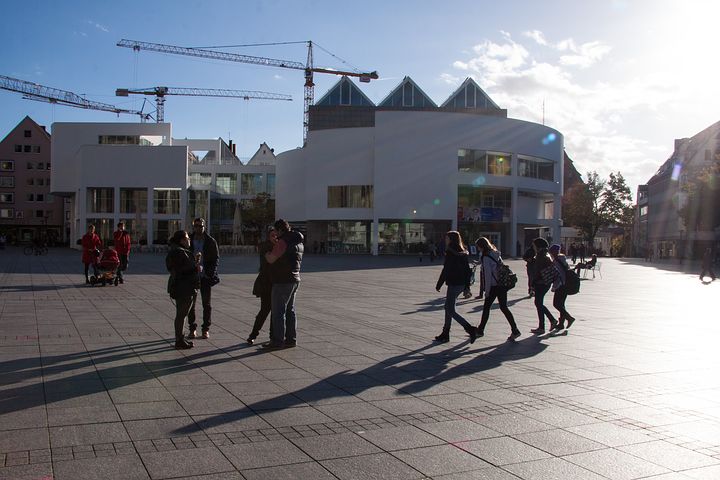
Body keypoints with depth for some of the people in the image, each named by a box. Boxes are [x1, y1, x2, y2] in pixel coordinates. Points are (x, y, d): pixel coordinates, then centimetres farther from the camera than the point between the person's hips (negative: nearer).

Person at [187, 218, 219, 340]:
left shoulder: (211, 241, 1)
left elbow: (216, 258, 3)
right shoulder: (189, 240, 4)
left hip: (205, 276, -1)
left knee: (206, 304, 4)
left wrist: (211, 272, -9)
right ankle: (192, 329, 13)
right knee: (191, 303, 4)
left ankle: (206, 329, 13)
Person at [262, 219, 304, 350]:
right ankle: (291, 339, 19)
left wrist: (266, 253, 2)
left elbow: (271, 259, -19)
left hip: (283, 281, -10)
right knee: (290, 311, 15)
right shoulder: (299, 242, 13)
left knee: (278, 312, -5)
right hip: (294, 280, 10)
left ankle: (278, 341, -3)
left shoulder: (283, 242, -17)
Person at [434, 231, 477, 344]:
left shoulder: (450, 253, -14)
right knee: (448, 307, 18)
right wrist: (467, 286, 18)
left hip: (454, 284, -9)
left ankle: (470, 329, -10)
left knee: (450, 311, -1)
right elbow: (468, 270, 13)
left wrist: (438, 285, -9)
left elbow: (445, 271, -17)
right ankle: (445, 334, 23)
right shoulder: (463, 253, 10)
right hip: (462, 284, 9)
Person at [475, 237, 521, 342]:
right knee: (504, 307, 7)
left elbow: (488, 275, -14)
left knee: (486, 307, 6)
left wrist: (487, 291, -10)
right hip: (502, 285, 7)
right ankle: (515, 330, -2)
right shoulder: (496, 254, 12)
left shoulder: (485, 258, -12)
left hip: (493, 286, -7)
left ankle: (480, 330, 17)